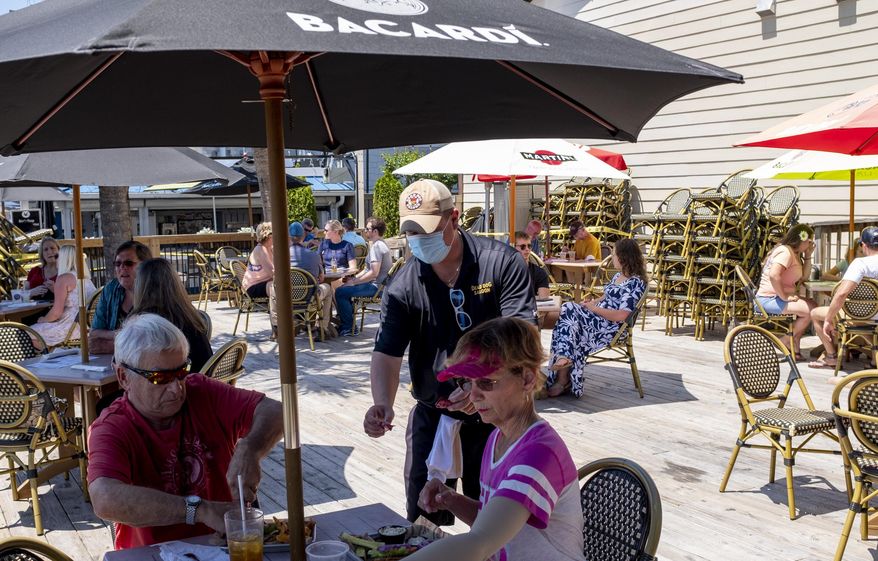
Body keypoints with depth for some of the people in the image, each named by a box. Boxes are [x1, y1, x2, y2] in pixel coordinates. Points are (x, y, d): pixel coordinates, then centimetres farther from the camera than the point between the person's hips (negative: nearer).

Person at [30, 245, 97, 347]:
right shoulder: (86, 277, 12)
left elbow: (56, 312, -15)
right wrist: (53, 288, 27)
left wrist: (43, 320, 4)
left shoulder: (64, 278, -13)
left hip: (71, 329, -9)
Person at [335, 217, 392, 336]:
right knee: (345, 288, 23)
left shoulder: (376, 247, -17)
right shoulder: (380, 244, 17)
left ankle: (348, 327, -7)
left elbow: (374, 273, -25)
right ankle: (346, 321, 23)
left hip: (375, 286, -11)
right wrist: (354, 278, 10)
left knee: (340, 292, -16)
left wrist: (353, 282, -17)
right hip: (378, 285, 11)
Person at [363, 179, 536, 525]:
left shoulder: (501, 262, -13)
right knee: (423, 516, 9)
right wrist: (382, 404, -30)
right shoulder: (403, 287, -6)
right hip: (432, 415, 2)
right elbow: (387, 353, -10)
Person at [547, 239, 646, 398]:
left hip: (611, 328, -9)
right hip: (598, 320, 9)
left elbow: (621, 315, -19)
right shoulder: (618, 276, 19)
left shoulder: (636, 283, -10)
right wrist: (594, 302, 6)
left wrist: (594, 308, -12)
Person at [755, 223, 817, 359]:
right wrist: (784, 297, -25)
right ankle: (786, 341, -1)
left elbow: (804, 277, 13)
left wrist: (808, 256, 8)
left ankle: (794, 346, 8)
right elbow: (774, 275, -31)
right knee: (811, 311, -16)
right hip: (769, 299, -11)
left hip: (779, 297, 11)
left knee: (813, 305, 5)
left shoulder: (795, 253, 19)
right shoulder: (785, 251, -15)